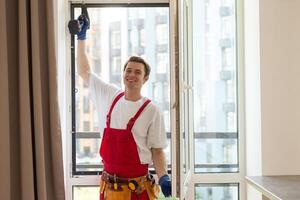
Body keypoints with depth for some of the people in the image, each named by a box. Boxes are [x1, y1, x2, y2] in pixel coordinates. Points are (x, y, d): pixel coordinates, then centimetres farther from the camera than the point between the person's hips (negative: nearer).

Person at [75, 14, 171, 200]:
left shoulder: (151, 111, -8)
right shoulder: (110, 96, 3)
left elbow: (157, 150, -6)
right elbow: (85, 72, 12)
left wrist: (163, 177, -21)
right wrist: (81, 37, 10)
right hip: (108, 184, 4)